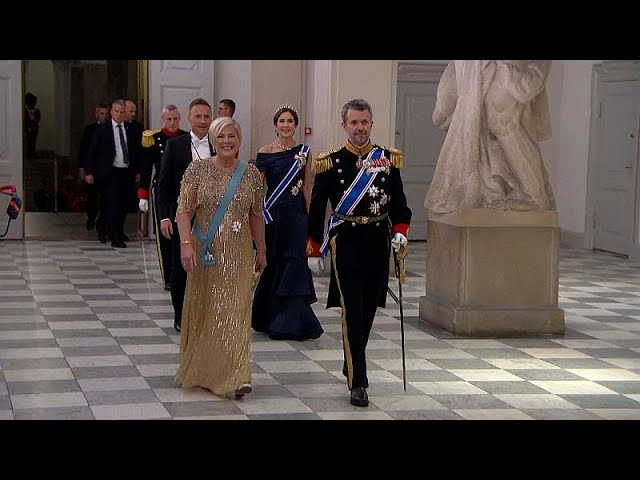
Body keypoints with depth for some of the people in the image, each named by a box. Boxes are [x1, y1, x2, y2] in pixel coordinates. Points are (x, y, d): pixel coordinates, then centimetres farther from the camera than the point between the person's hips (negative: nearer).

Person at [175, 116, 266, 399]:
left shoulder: (251, 174, 3)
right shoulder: (197, 170, -3)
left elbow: (256, 216, 11)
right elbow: (184, 211, -6)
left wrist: (261, 251, 14)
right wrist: (186, 243, -19)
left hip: (238, 255, 1)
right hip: (206, 252, -1)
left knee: (235, 311, -5)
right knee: (203, 310, 10)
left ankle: (235, 378, -6)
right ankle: (200, 369, 27)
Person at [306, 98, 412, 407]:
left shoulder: (388, 160, 5)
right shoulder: (330, 163, -2)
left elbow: (399, 203, 11)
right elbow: (316, 210, 2)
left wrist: (399, 231, -6)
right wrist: (314, 251, 1)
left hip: (378, 245, 3)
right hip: (345, 245, -3)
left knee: (369, 310, 13)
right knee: (352, 311, -8)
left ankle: (352, 365, 34)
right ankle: (358, 382, -8)